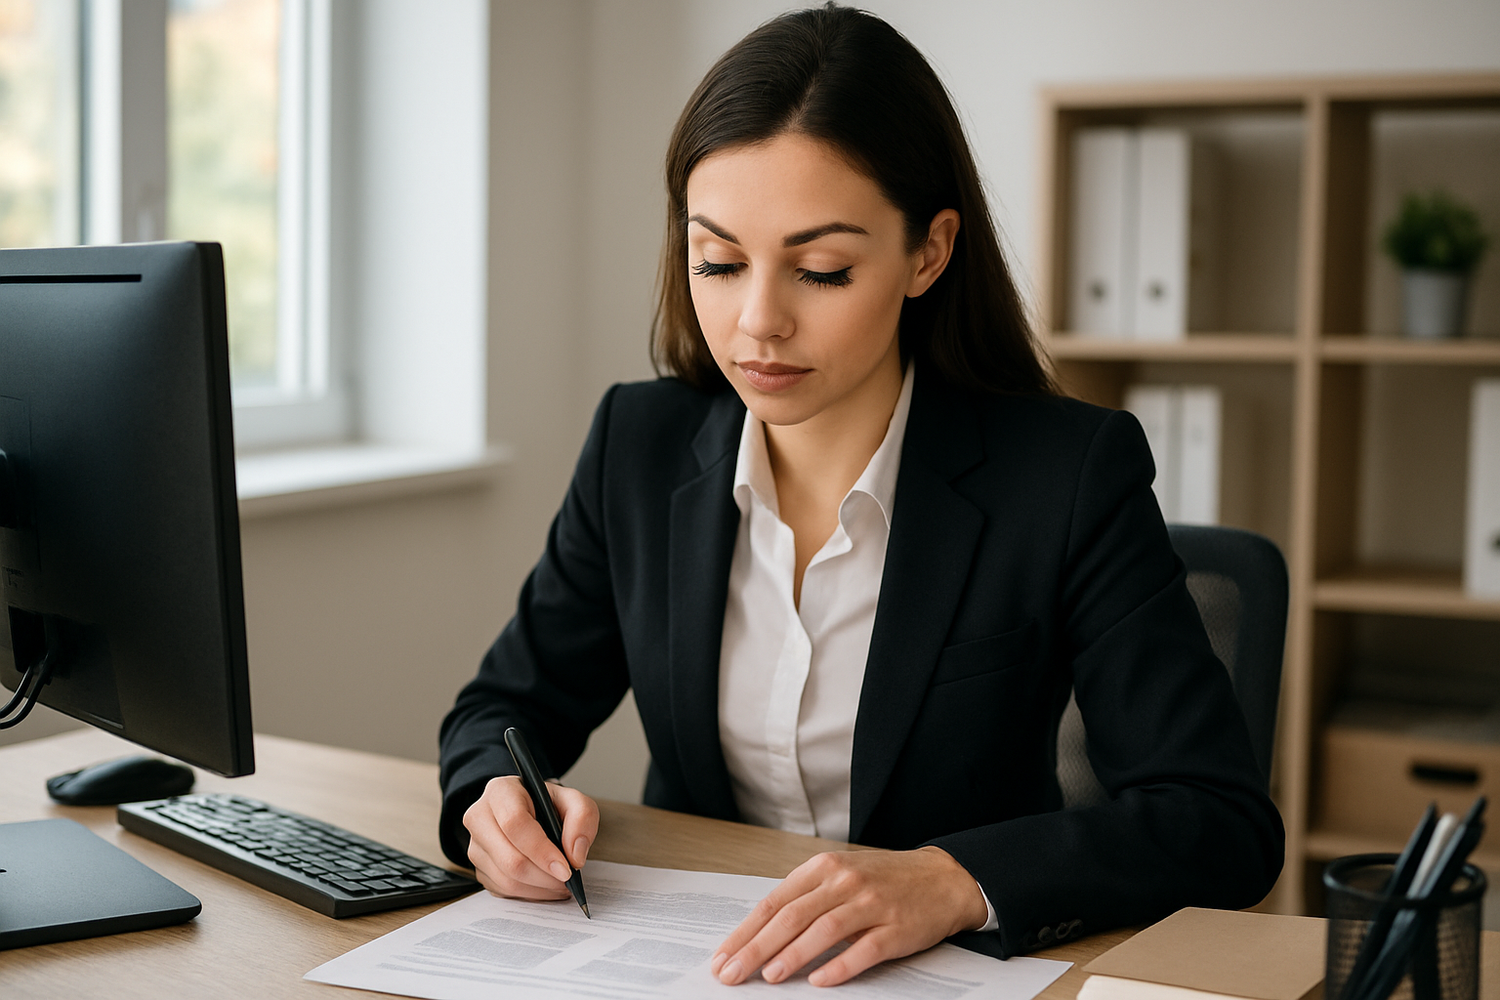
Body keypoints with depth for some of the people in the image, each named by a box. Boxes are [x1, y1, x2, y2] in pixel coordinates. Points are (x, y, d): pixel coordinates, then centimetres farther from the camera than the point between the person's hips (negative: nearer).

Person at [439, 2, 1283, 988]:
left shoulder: (1069, 474, -11)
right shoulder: (641, 444, 1)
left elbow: (1226, 822, -16)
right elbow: (508, 707, 11)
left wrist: (952, 880, -32)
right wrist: (500, 796, -13)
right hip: (692, 963, 4)